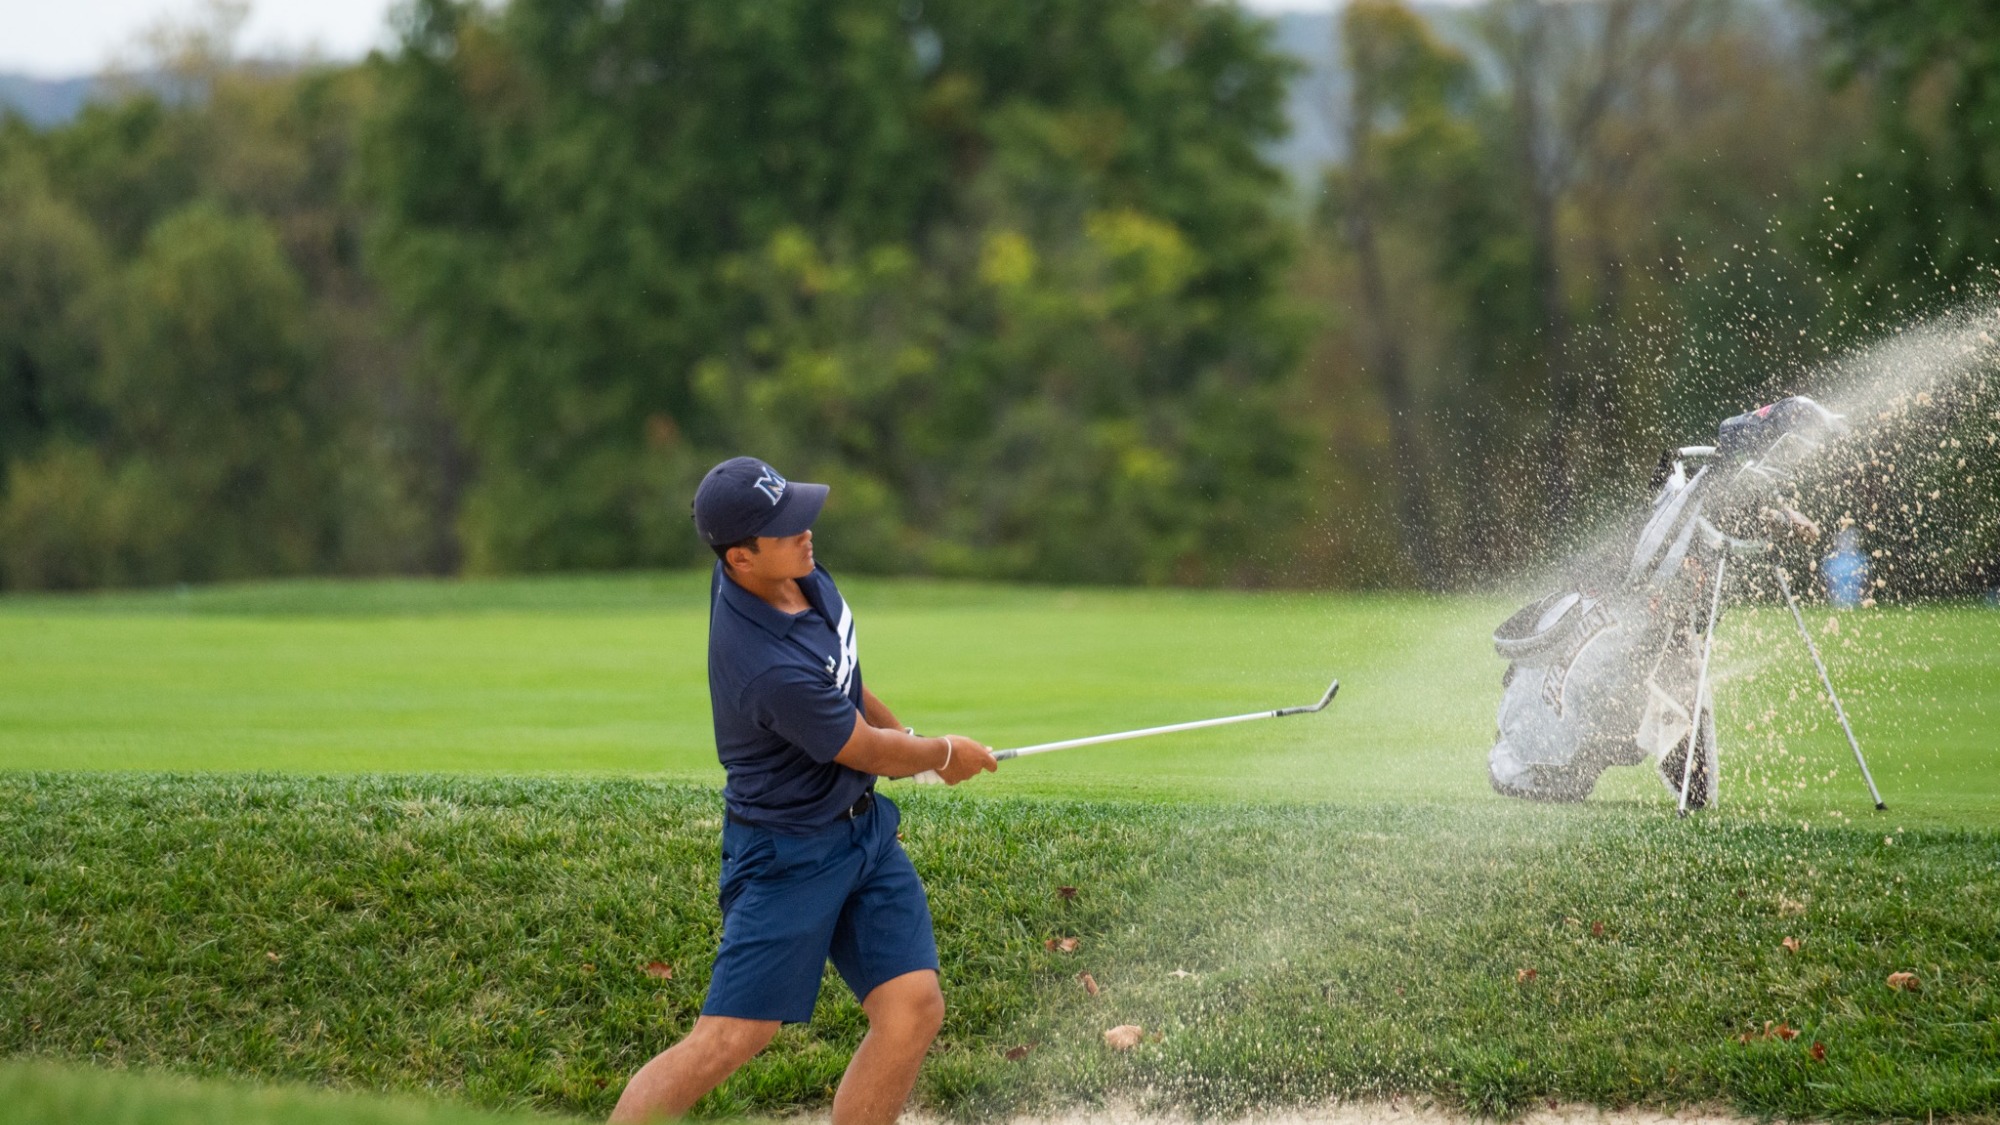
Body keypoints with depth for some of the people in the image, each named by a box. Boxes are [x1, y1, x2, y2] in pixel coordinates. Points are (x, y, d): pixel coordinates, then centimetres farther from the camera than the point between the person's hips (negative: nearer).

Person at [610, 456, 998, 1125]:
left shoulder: (798, 570, -5)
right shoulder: (768, 667, -31)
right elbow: (866, 752, -14)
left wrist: (901, 731, 26)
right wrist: (946, 755, 5)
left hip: (865, 826, 8)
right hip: (789, 853, -8)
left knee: (914, 1010, -2)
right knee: (729, 1040, -11)